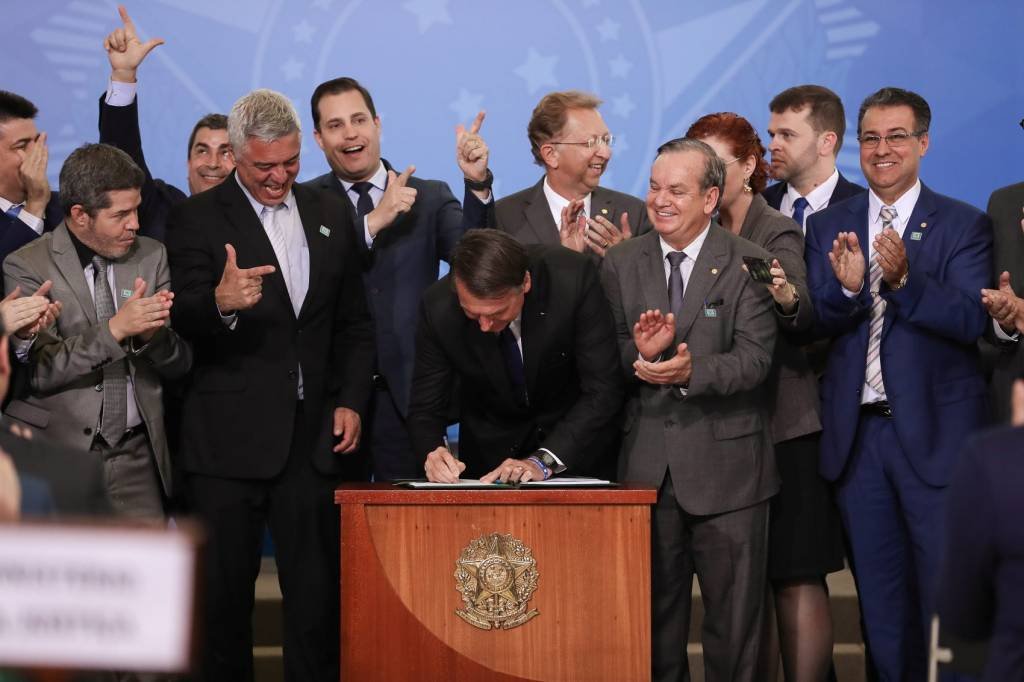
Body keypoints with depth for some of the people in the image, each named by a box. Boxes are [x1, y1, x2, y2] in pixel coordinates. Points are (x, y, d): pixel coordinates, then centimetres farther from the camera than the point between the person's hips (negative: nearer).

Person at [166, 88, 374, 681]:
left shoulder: (329, 215, 12)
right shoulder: (199, 218, -2)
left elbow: (355, 323, 17)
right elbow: (184, 318, -13)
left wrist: (351, 400, 6)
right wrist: (221, 302, -35)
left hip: (313, 433, 3)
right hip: (228, 438, -3)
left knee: (317, 589, 3)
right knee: (224, 589, 4)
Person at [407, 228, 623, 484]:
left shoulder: (574, 279, -25)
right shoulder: (439, 307, -20)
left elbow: (603, 391, -21)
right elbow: (425, 407, -9)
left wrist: (543, 461, -31)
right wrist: (433, 452, -30)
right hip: (489, 449, 1)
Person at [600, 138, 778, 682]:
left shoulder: (747, 264, -3)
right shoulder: (620, 264, 8)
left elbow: (754, 359, -13)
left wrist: (690, 371, -30)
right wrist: (638, 351, -17)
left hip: (726, 466, -3)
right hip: (646, 466, 3)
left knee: (734, 615, 3)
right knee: (654, 614, 10)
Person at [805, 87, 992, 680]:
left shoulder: (964, 225, -2)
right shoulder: (829, 228, 9)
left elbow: (969, 321, -15)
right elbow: (814, 324, -1)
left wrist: (904, 280, -29)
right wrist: (846, 287, -22)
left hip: (935, 434, -3)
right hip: (858, 433, 4)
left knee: (945, 594, 0)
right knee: (881, 602, 11)